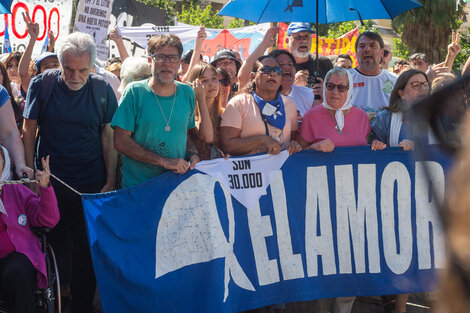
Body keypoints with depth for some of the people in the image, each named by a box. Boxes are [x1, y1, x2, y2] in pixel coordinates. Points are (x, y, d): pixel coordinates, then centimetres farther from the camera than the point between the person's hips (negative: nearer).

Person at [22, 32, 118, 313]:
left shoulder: (102, 89, -3)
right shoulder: (42, 84, -4)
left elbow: (108, 136, 1)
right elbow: (29, 130, 2)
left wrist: (111, 181, -2)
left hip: (91, 184, 0)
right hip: (49, 182, 0)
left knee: (87, 248, 5)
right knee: (53, 246, 8)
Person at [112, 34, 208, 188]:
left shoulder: (187, 93, 7)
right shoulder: (135, 92, -4)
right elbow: (120, 142, -10)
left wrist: (193, 154, -3)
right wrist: (164, 161, -16)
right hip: (137, 186, -3)